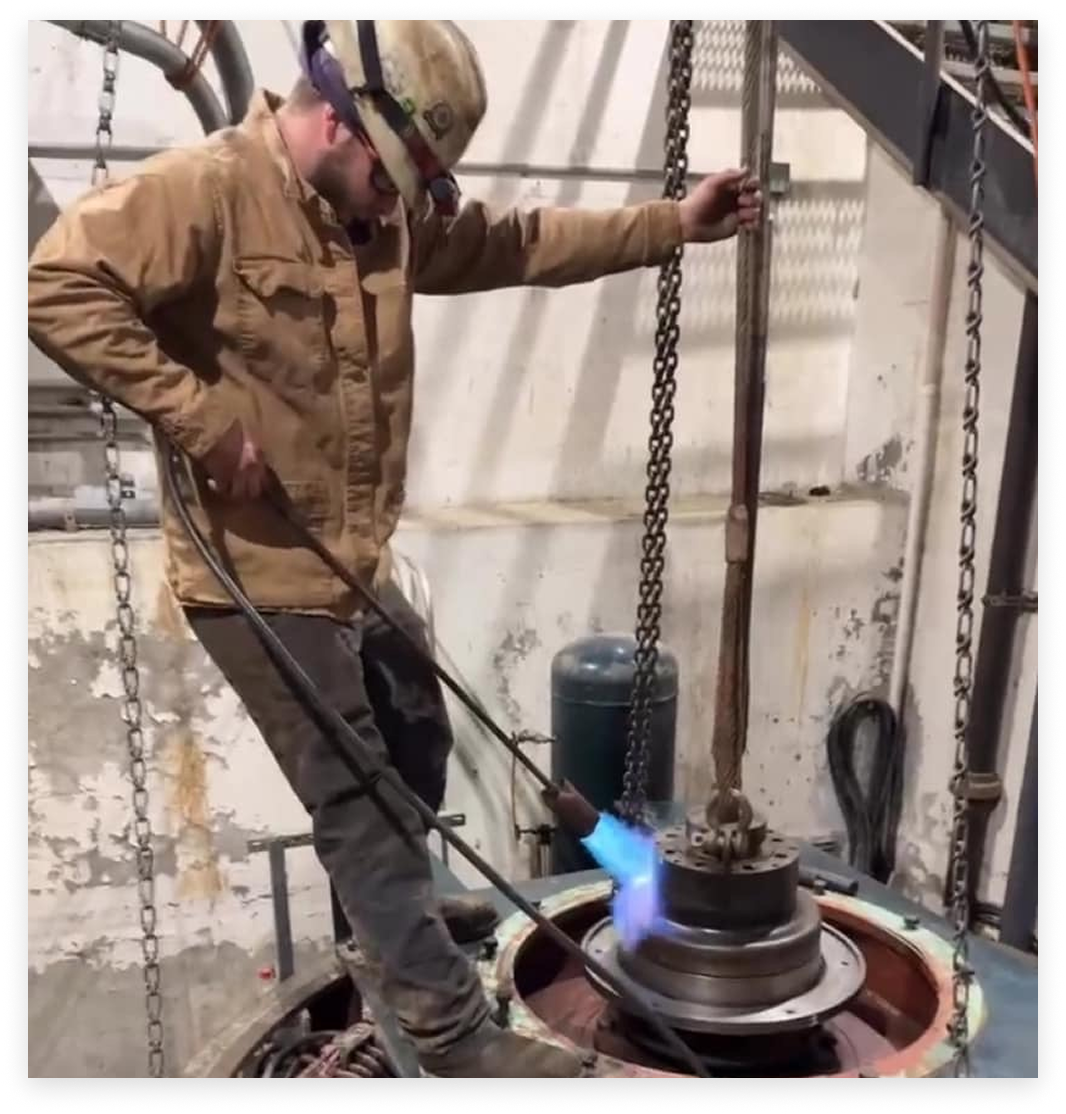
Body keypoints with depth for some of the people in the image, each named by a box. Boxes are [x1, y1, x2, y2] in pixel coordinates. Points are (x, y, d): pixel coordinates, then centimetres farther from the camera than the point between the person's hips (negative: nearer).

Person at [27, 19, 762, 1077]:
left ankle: (390, 906, 51)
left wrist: (670, 225, 5)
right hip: (260, 576, -9)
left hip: (353, 563, 9)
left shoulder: (385, 211, 8)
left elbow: (516, 246, 10)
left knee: (416, 742, 24)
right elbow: (57, 287, -23)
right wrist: (200, 419, -26)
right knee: (357, 795, 0)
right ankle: (456, 1033, 15)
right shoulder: (201, 189, -16)